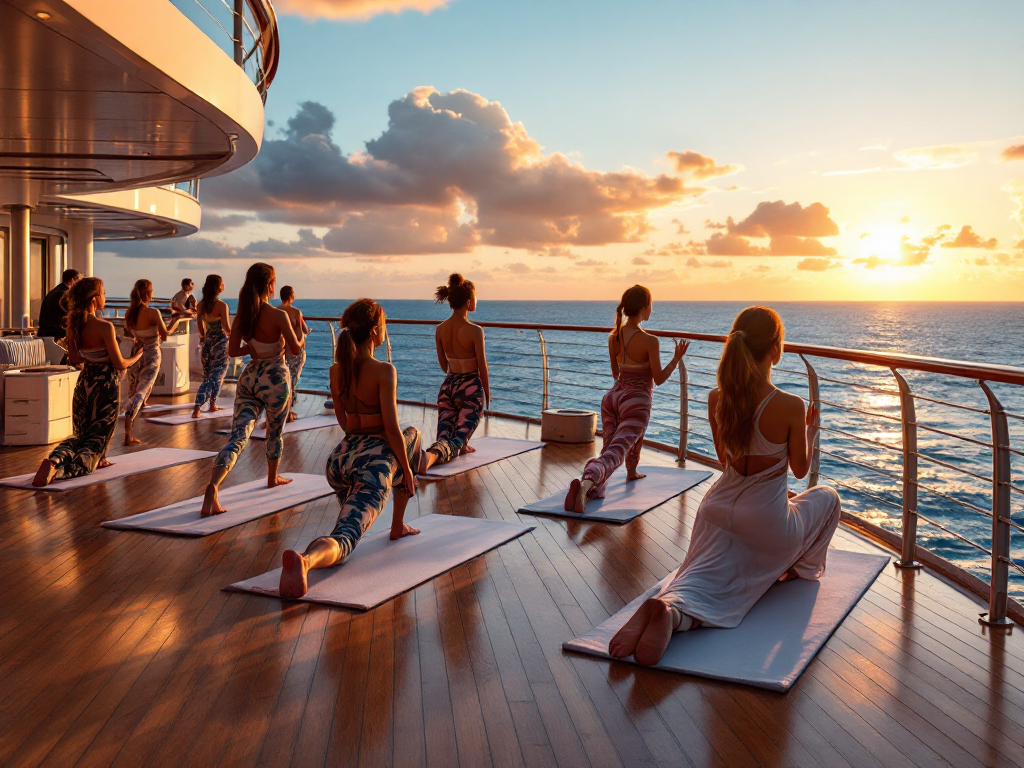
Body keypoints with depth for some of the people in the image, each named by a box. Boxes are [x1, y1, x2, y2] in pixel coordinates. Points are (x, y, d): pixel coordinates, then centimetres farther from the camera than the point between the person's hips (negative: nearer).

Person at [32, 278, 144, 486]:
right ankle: (59, 470, -26)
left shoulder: (73, 324, 0)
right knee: (96, 442, 1)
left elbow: (75, 359, 10)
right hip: (105, 386, -6)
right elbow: (120, 364, -13)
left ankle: (55, 459, -11)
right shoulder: (105, 327, -18)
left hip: (84, 384, 6)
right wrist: (136, 357, 7)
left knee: (81, 437, 21)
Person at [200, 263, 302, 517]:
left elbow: (232, 351, 4)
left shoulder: (241, 316, 0)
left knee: (238, 436, -4)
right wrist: (282, 341, 11)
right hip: (276, 379, -4)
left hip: (249, 378, 4)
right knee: (274, 433, 21)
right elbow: (295, 349, -9)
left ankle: (213, 486, -24)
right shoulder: (278, 316, -15)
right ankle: (273, 478, 42)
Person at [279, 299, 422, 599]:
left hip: (341, 458, 9)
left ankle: (398, 526, 39)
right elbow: (391, 429, -15)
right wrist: (406, 470, -3)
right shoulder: (384, 371, -13)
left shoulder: (336, 370, 7)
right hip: (374, 463, -8)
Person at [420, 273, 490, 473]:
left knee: (445, 434, 18)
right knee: (458, 439, -11)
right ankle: (431, 456, -38)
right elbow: (482, 366, -9)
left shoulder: (440, 330, 0)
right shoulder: (474, 330, -15)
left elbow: (443, 364, 12)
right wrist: (487, 392, 7)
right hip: (471, 388, -5)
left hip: (448, 387, 5)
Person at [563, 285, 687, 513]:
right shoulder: (650, 341, -13)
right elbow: (659, 379, -5)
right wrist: (677, 358, 5)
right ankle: (585, 484, -41)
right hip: (636, 400, -7)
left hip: (613, 396, 7)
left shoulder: (614, 337, 5)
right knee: (615, 453, -18)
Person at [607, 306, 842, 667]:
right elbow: (800, 469, -4)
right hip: (767, 521, -3)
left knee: (702, 583, 3)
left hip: (720, 510, 3)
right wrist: (811, 430, 14)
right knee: (825, 497, 26)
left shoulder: (716, 399, -5)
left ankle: (668, 609, -31)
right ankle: (799, 569, 37)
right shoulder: (790, 406, -19)